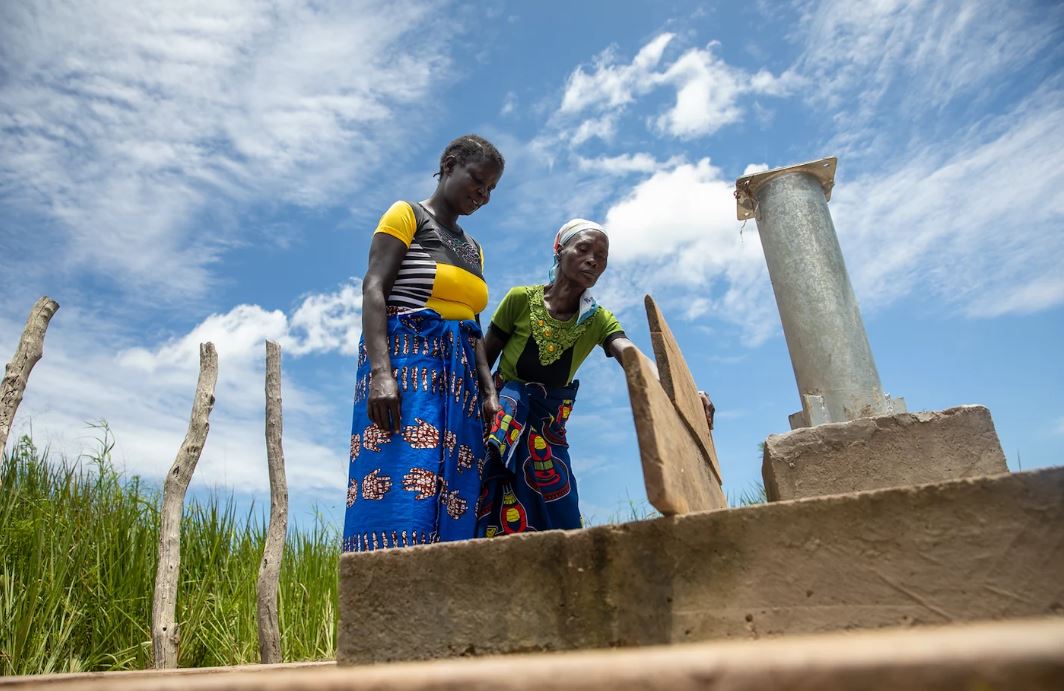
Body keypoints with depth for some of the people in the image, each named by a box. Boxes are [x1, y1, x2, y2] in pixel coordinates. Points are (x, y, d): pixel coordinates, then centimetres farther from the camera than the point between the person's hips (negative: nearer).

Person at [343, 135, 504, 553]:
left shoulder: (473, 247, 25)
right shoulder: (407, 215, 5)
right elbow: (373, 289, -8)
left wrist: (490, 392, 7)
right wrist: (380, 371, -21)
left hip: (459, 377, 7)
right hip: (406, 361, -7)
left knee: (451, 510, -3)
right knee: (400, 498, -20)